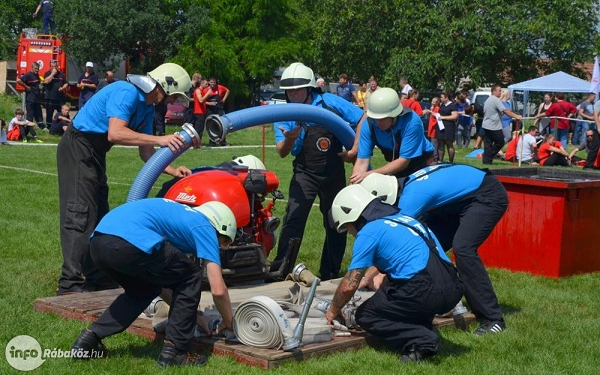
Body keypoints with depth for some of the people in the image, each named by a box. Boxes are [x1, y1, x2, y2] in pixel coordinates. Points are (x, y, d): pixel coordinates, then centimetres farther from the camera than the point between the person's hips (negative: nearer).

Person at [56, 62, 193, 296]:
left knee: (98, 215, 13)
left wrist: (173, 171, -3)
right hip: (77, 148, -10)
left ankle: (97, 278, 21)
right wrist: (160, 140, -35)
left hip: (95, 154, 10)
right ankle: (69, 284, -13)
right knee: (80, 216, -14)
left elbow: (146, 153, 11)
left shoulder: (148, 108, 10)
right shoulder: (127, 93, -20)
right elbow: (115, 134, -34)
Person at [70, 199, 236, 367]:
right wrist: (229, 322, 26)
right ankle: (173, 349, 13)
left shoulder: (178, 214, 35)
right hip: (130, 244, -8)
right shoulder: (204, 227, 13)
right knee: (190, 277, 15)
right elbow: (218, 290, 7)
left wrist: (192, 315, 46)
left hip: (97, 244, 8)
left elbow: (159, 279, 41)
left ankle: (90, 337, 22)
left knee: (143, 290, 33)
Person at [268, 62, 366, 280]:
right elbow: (281, 152, -16)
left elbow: (363, 118, -3)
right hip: (305, 173, -1)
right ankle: (280, 269, -15)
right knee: (294, 218, -17)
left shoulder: (330, 102, -7)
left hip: (334, 172, 1)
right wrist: (289, 139, -38)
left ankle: (330, 274, 21)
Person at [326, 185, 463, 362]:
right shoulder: (401, 218, 25)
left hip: (427, 293, -8)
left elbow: (349, 286, 1)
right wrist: (366, 278, 57)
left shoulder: (368, 232, 1)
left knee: (364, 316, 10)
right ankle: (425, 331, 11)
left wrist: (333, 311, 19)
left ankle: (421, 341, -9)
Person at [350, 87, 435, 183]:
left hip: (422, 163, -4)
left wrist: (370, 174, -42)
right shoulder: (369, 125, -23)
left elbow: (404, 161, -33)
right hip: (397, 166, 4)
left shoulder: (412, 122, -34)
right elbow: (362, 162, -24)